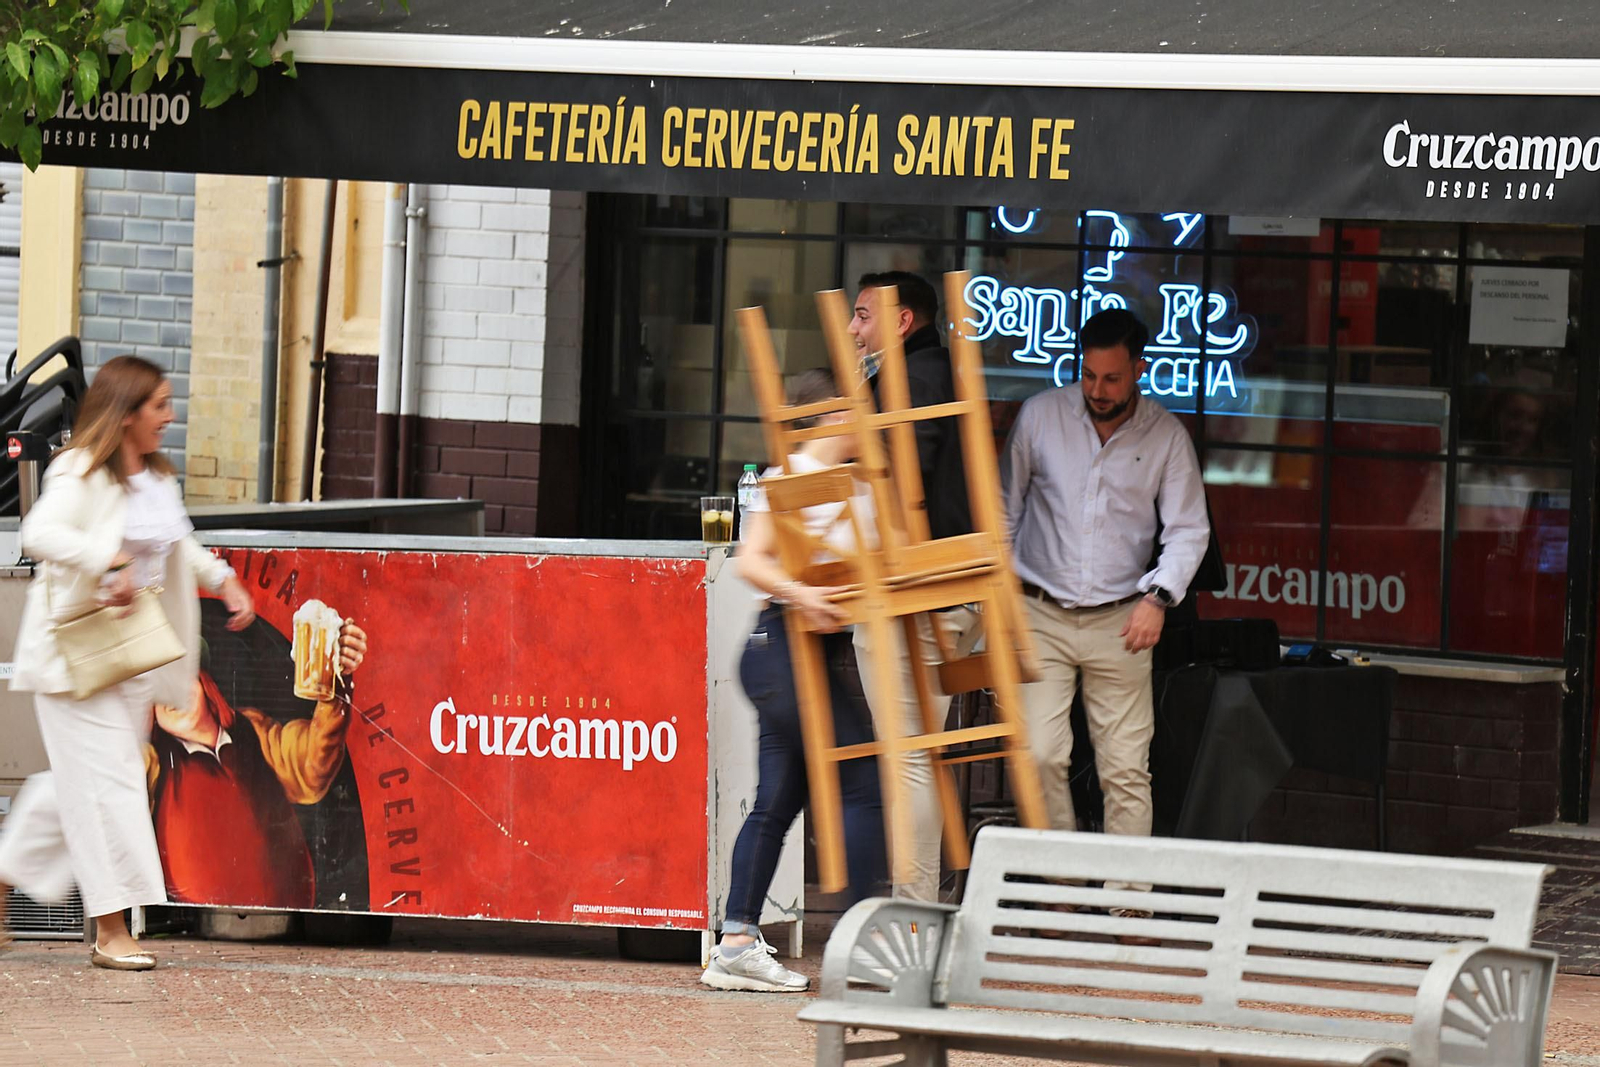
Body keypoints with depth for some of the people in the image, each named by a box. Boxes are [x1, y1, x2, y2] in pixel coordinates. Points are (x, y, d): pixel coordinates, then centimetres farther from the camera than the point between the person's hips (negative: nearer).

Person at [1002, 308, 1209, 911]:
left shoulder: (1165, 437, 1)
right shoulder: (1040, 416, 2)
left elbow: (1189, 530, 1)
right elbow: (1005, 507, 12)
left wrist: (1159, 596, -15)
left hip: (1119, 623, 0)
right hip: (1041, 615, 0)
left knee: (1126, 768, -4)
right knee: (1040, 755, -12)